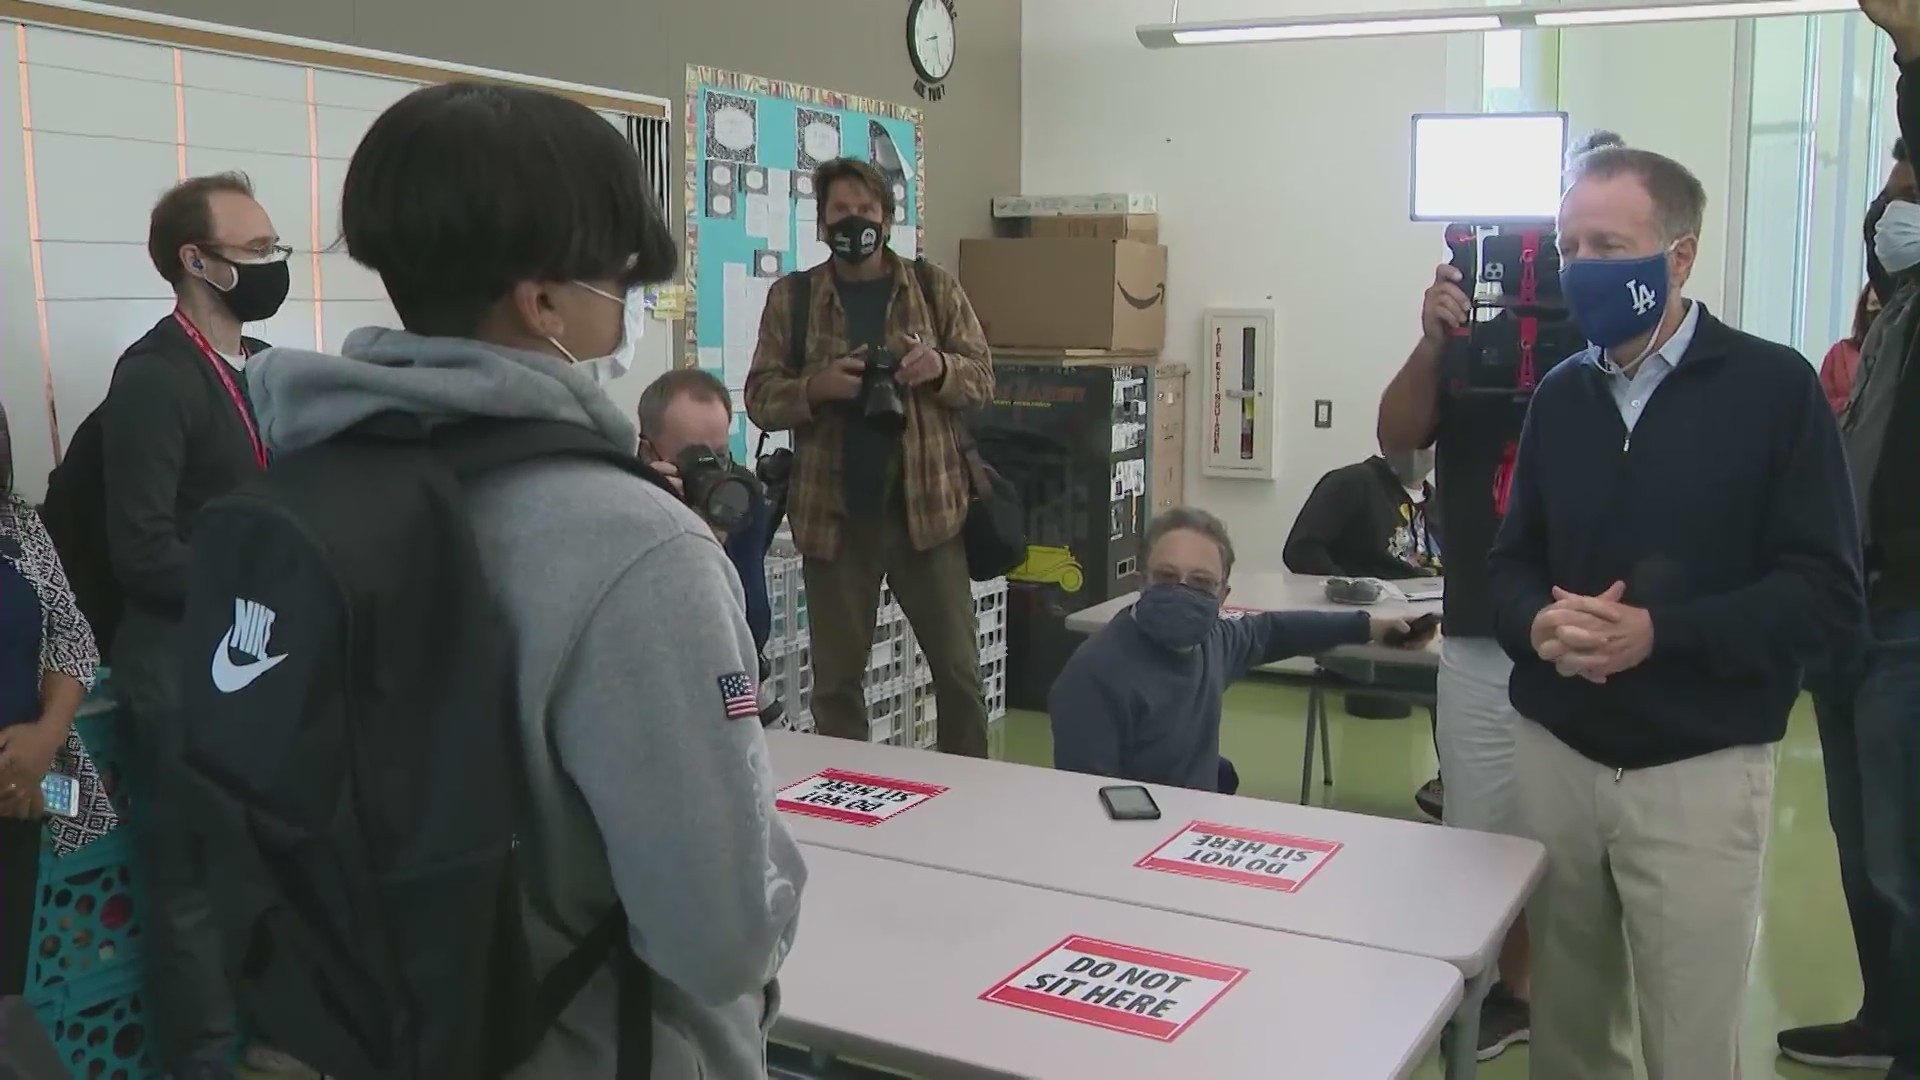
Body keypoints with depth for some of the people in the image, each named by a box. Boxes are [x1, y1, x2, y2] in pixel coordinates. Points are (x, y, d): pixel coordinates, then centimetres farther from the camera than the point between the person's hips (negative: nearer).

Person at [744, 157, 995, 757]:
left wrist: (939, 368, -18)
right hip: (834, 512, 0)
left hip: (926, 504, 0)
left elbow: (982, 377, 4)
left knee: (959, 669, 7)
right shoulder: (792, 295, 4)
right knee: (835, 677, 10)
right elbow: (760, 398, 0)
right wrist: (816, 386, -20)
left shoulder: (935, 287, 5)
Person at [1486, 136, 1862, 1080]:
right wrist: (1537, 623, -13)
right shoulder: (1560, 393, 8)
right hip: (1554, 755, 4)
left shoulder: (1774, 387, -7)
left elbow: (1825, 587, -10)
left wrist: (1659, 634, -22)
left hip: (1699, 770, -4)